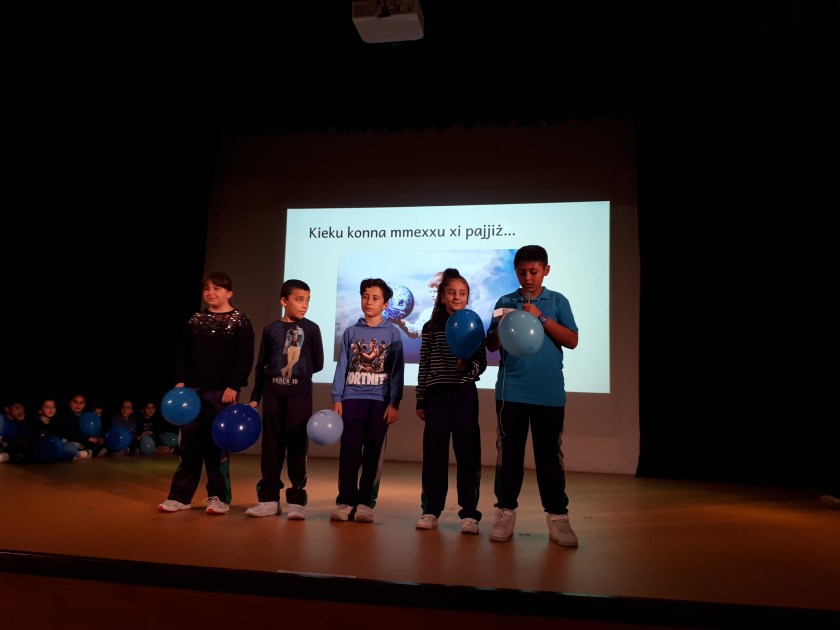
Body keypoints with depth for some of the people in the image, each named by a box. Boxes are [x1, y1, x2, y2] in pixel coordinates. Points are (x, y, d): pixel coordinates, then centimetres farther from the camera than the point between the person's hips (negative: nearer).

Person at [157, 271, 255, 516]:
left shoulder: (240, 321, -2)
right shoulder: (195, 319, 11)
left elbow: (245, 358, -7)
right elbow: (182, 352, 12)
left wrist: (233, 386, -13)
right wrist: (180, 381, 2)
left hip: (221, 391, -4)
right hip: (192, 389, 4)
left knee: (217, 445, 1)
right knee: (189, 443, 8)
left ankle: (219, 498, 12)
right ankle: (180, 496, 17)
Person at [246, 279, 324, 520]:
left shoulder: (311, 329, 2)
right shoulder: (271, 329, 6)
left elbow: (318, 364, 4)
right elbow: (261, 366, 9)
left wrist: (298, 373, 0)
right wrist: (255, 397, 7)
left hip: (300, 396, -2)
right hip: (272, 394, 2)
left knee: (298, 447, 1)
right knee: (271, 446, 7)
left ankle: (296, 500, 9)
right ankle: (269, 498, 16)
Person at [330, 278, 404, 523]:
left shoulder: (393, 333, 4)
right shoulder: (350, 332, 8)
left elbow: (397, 371, 1)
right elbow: (341, 367, 8)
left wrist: (394, 403, -6)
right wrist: (336, 398, 0)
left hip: (380, 400, -1)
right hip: (352, 398, 1)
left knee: (373, 453, 4)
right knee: (349, 451, 1)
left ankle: (365, 502, 13)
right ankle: (345, 501, 10)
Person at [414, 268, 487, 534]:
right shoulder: (431, 327, 6)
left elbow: (482, 363, 4)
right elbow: (424, 366, 6)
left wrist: (469, 365, -19)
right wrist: (420, 400, 5)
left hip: (465, 394, -1)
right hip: (436, 394, 1)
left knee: (467, 453, 2)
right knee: (433, 454, 5)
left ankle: (469, 513, 11)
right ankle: (431, 510, 18)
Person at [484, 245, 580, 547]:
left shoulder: (558, 301, 6)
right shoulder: (505, 302, 7)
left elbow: (572, 341, -2)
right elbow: (492, 346, 7)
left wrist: (541, 317, -12)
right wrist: (501, 327, -14)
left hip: (550, 392, 0)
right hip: (511, 391, 1)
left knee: (549, 455, 6)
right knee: (509, 453, 6)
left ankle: (557, 517, 16)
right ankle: (506, 513, 17)